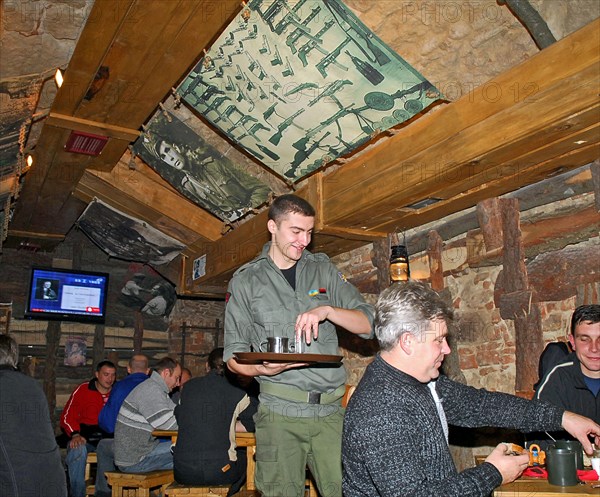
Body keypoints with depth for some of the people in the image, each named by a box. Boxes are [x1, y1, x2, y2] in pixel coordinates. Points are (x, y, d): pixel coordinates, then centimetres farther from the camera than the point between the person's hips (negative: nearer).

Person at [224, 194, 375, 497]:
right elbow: (234, 357, 7)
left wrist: (326, 310, -13)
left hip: (331, 411, 2)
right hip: (279, 414, -1)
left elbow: (368, 324, 5)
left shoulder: (323, 270, 11)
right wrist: (262, 368, -15)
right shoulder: (246, 280, 7)